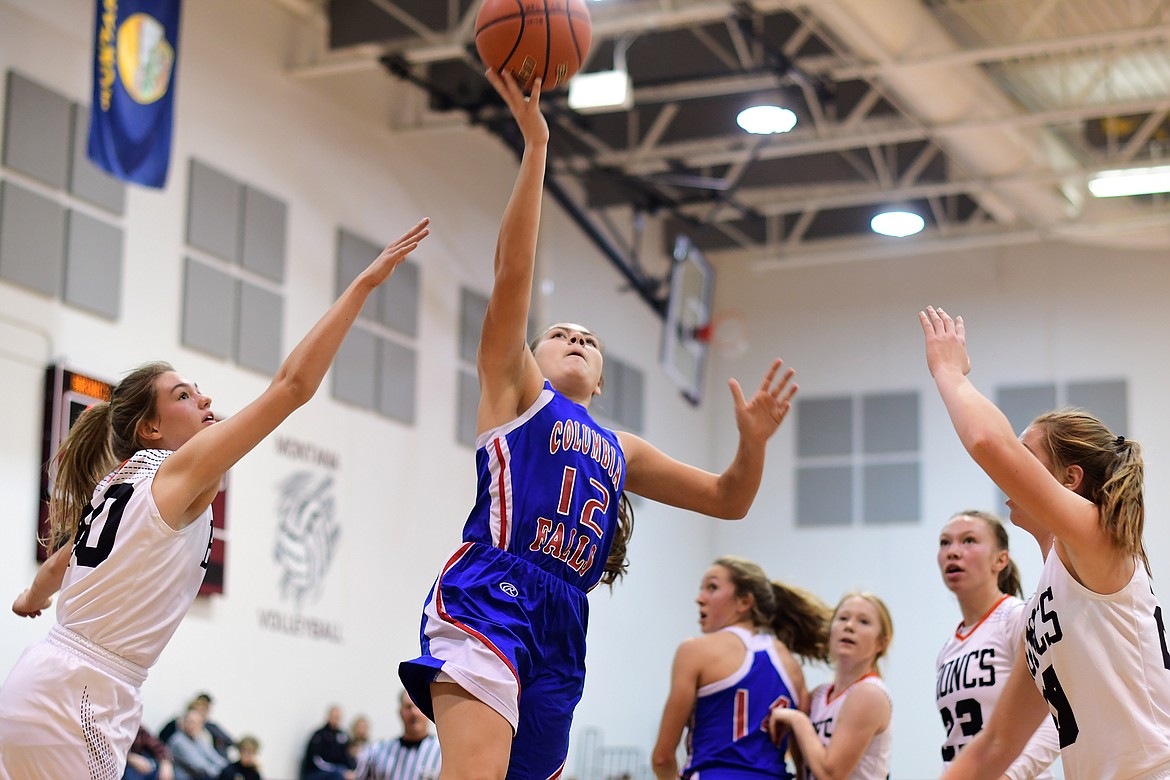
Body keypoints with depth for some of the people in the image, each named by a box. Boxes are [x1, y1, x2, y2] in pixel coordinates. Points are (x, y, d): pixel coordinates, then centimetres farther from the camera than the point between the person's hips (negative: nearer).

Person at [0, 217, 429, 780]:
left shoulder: (119, 484, 16)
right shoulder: (176, 475, -8)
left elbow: (57, 566, 36)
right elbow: (293, 384, -14)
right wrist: (364, 283, -12)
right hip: (71, 704, -9)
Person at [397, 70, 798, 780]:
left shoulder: (620, 451, 30)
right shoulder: (515, 388, 16)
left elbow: (728, 500, 30)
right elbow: (514, 269, 3)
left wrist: (754, 441, 8)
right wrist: (536, 144, -5)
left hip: (562, 625, 6)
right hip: (488, 595, -6)